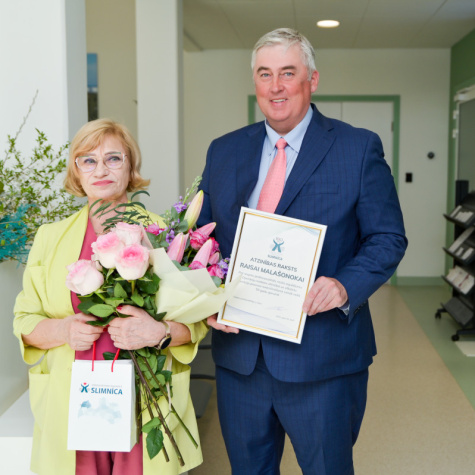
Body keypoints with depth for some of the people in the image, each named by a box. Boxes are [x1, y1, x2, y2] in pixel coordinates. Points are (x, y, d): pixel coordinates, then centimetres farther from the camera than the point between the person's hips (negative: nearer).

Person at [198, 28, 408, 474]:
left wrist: (346, 286, -22)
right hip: (238, 351, 4)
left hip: (321, 358, -3)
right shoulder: (223, 151, 7)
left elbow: (388, 237, -4)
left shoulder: (359, 148, -4)